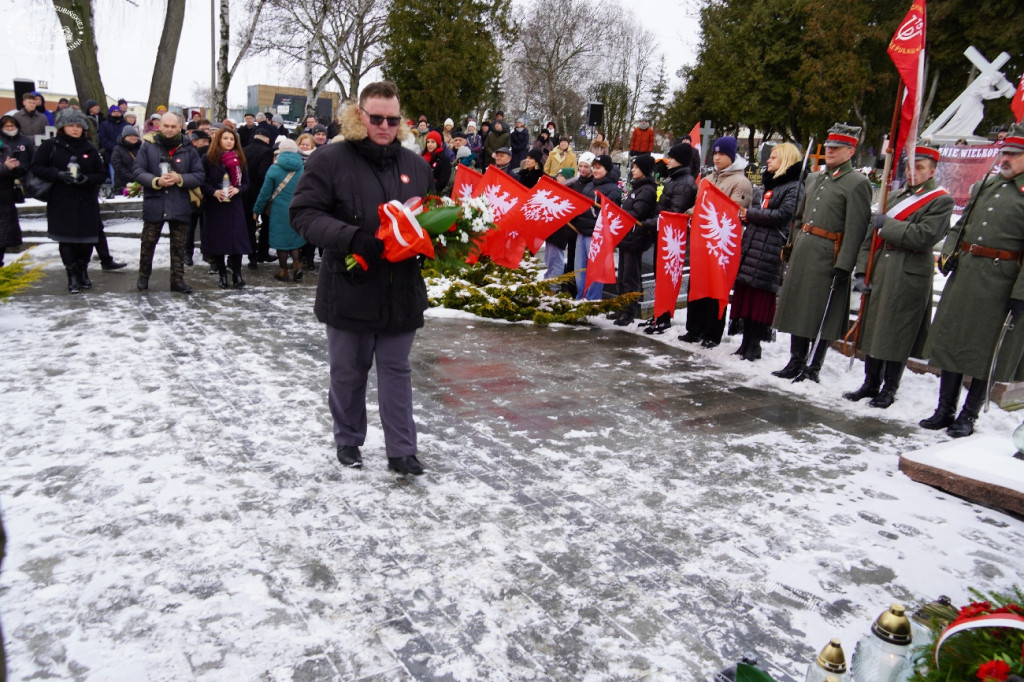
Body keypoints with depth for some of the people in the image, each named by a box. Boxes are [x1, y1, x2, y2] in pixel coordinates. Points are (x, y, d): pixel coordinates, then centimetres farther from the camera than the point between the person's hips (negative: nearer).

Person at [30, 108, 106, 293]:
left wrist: (88, 179, -12)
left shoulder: (90, 149, 8)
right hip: (61, 202, -2)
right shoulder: (51, 145, 2)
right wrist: (58, 175, -17)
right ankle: (73, 276, 7)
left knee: (87, 239, 3)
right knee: (67, 239, -1)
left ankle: (83, 271, 23)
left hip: (87, 202, 2)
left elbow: (102, 174, 8)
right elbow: (36, 167, 0)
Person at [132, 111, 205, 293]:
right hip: (154, 203, 0)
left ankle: (178, 280, 15)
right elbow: (138, 171, -1)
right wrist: (156, 181, -17)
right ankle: (143, 276, 24)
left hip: (180, 206, 1)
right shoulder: (148, 147, 2)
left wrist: (180, 179, -15)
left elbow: (199, 175, 1)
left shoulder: (188, 149, 4)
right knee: (148, 243, 8)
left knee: (179, 245, 7)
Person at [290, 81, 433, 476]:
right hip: (348, 289, -3)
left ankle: (402, 451, 17)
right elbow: (304, 213, -11)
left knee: (396, 370, 9)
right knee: (348, 371, 13)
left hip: (401, 291, 3)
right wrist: (352, 238, -25)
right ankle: (348, 441, 33)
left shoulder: (415, 165, 8)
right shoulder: (330, 160, -6)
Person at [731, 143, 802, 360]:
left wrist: (751, 214, -9)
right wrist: (747, 216, 5)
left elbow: (783, 215, -16)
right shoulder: (771, 183, 22)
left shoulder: (794, 186, -5)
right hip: (752, 244, 8)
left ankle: (753, 345, 0)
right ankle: (747, 342, 15)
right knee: (746, 294, 7)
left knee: (761, 296, -6)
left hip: (770, 249, -8)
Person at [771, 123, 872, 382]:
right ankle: (796, 362, 23)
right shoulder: (814, 179, 15)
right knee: (797, 307, 11)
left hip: (828, 256, -7)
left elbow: (855, 229, -15)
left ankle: (813, 369, 11)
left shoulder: (857, 183, -8)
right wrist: (791, 245, 17)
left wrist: (843, 266, -20)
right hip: (802, 253, 7)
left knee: (821, 315, 0)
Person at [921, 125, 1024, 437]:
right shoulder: (984, 186, 13)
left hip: (999, 281, -6)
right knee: (950, 340, 8)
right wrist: (949, 251, 5)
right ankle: (945, 410, 19)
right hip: (963, 274, 6)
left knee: (985, 352, 2)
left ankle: (969, 416, 14)